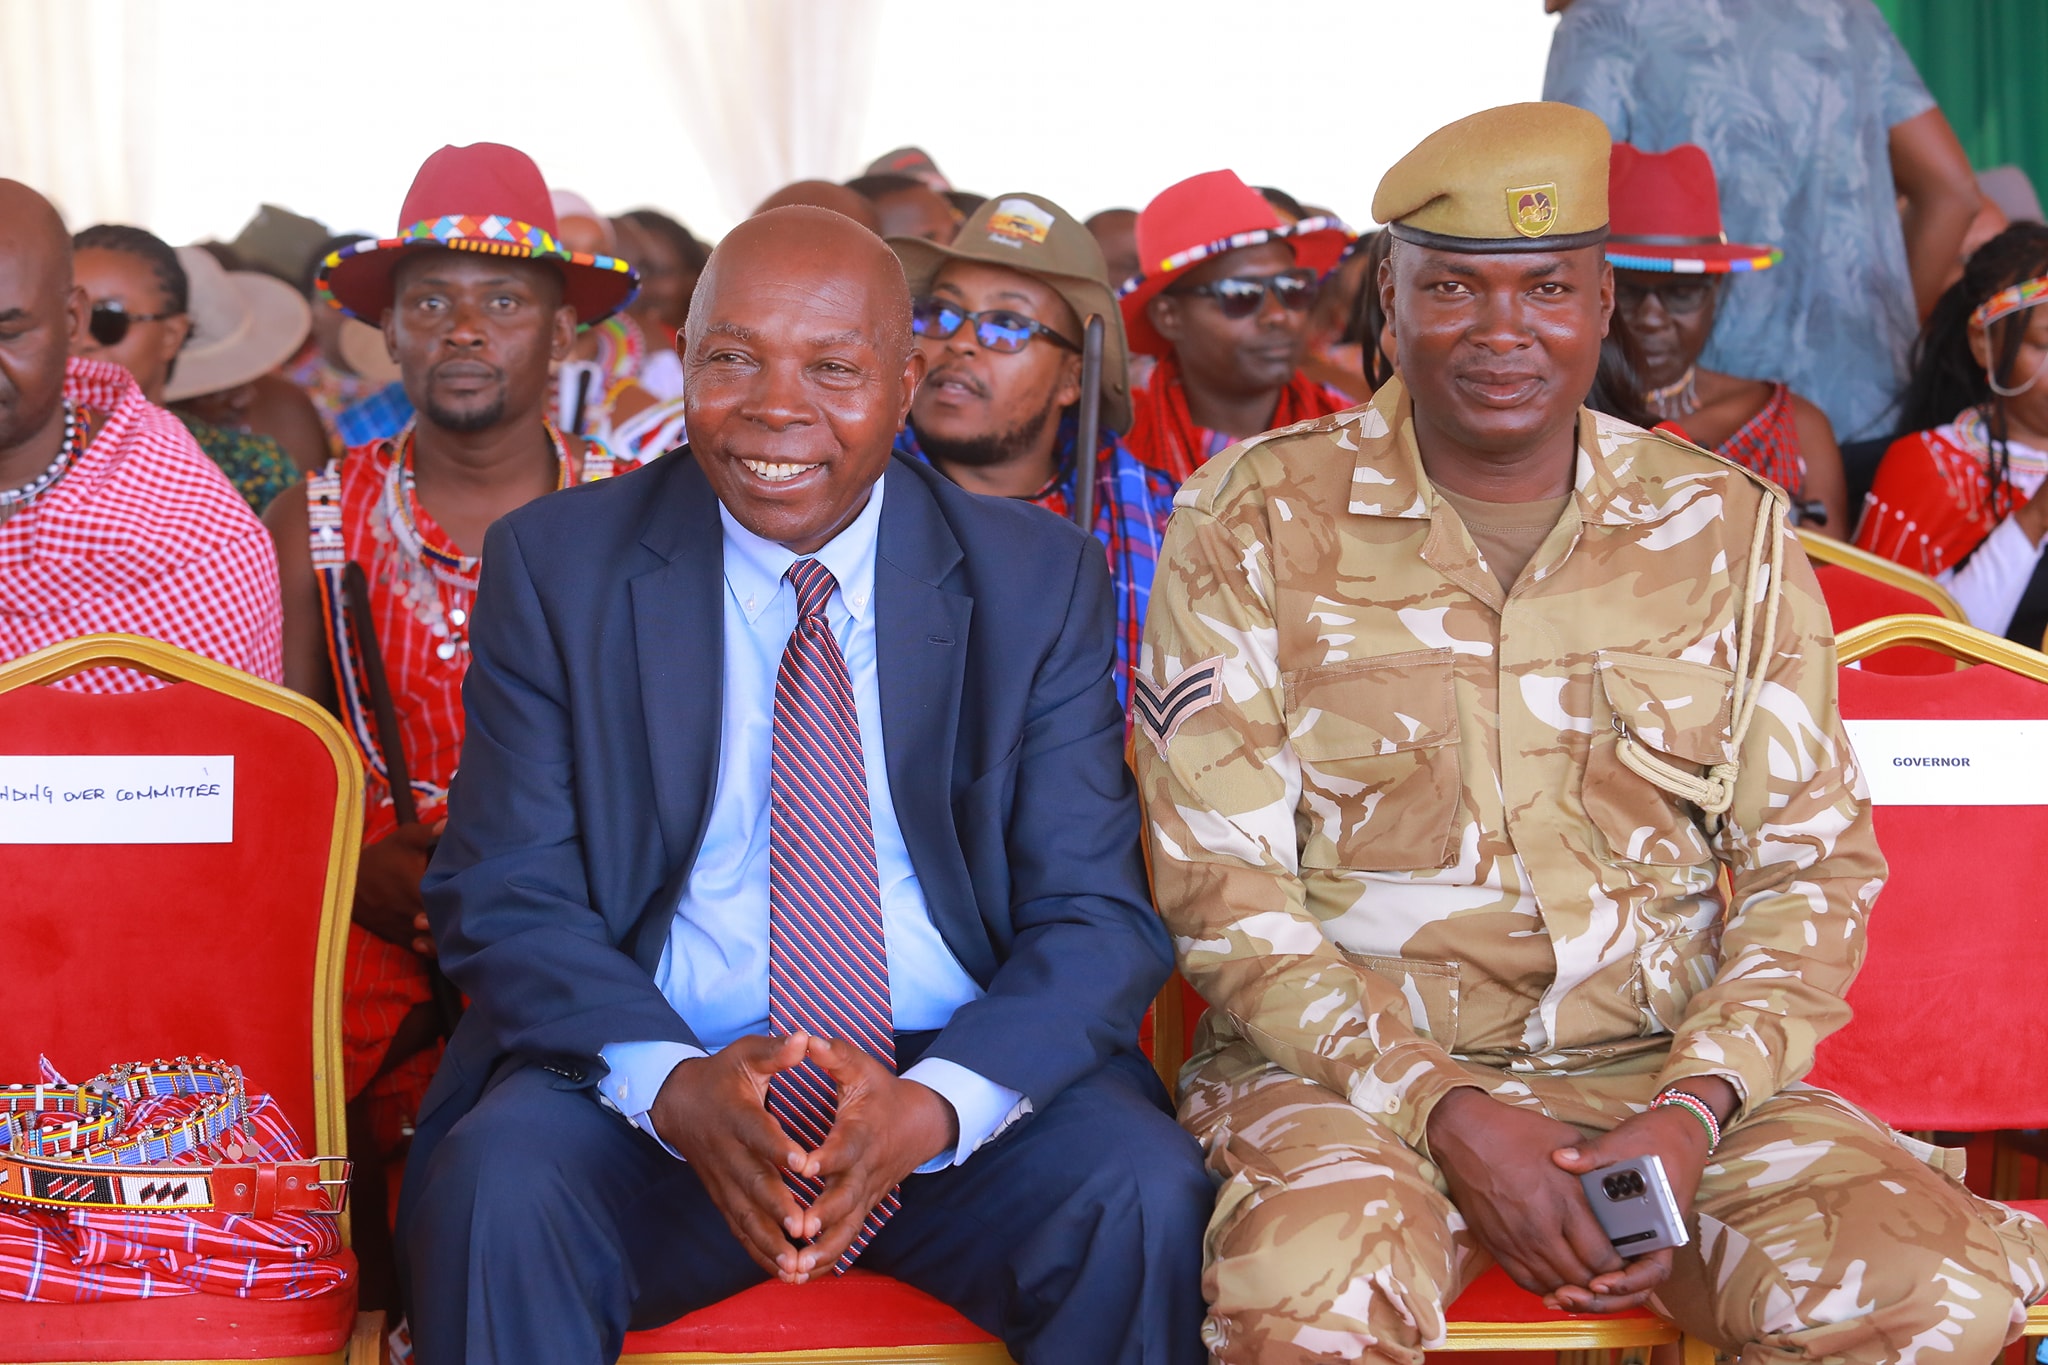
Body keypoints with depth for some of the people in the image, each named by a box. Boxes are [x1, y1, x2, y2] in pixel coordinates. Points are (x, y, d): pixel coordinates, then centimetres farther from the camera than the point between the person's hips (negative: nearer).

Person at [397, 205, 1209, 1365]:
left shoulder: (1039, 582, 3)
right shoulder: (555, 566, 2)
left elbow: (1098, 918, -1)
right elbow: (506, 902, -2)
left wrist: (935, 1101, -21)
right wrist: (674, 1086, -21)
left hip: (962, 1077, 1)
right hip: (651, 1083, -1)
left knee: (1145, 1200, -27)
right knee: (499, 1187, -31)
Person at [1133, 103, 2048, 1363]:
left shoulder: (1730, 529, 10)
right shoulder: (1255, 521, 1)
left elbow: (1812, 858, 8)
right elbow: (1223, 885, -4)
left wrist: (1694, 1109, -10)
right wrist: (1450, 1113, -15)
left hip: (1668, 1073, 3)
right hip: (1352, 1069, -3)